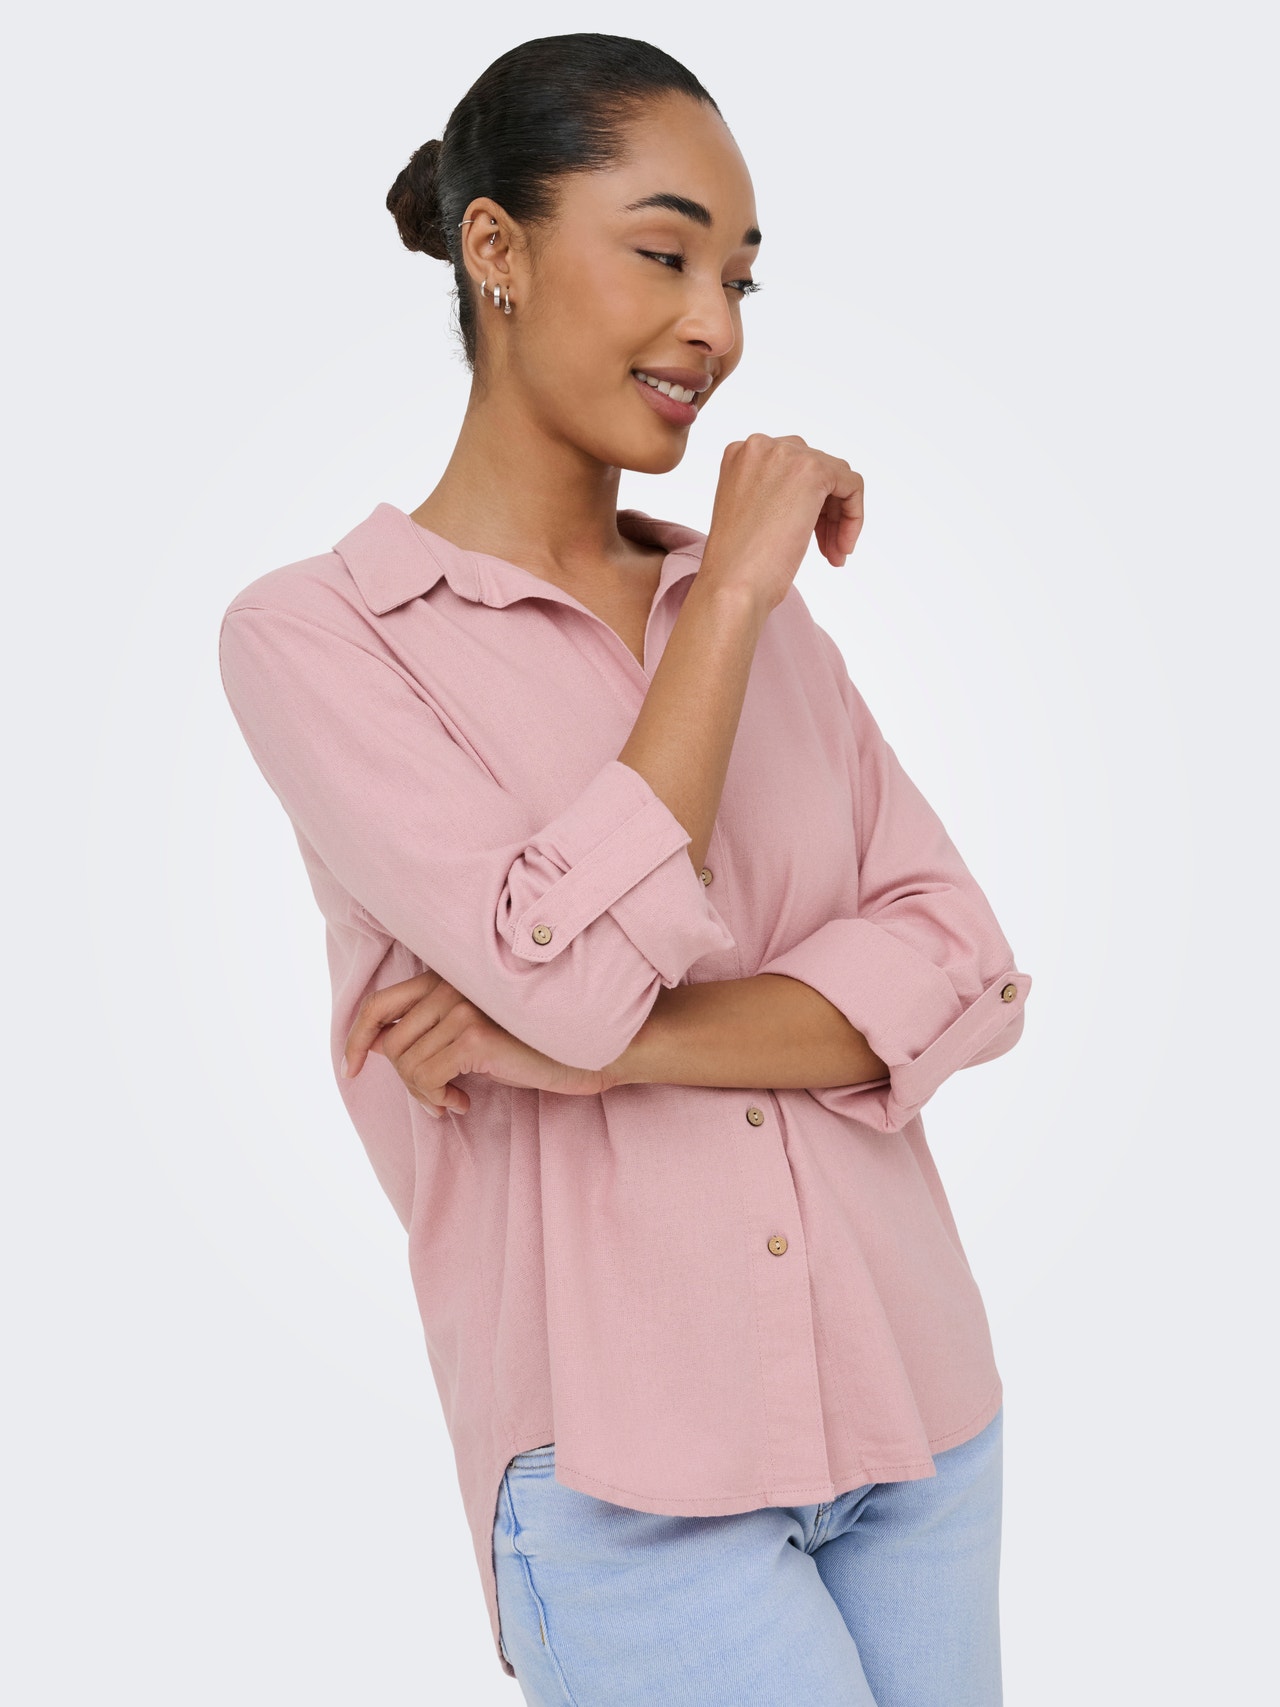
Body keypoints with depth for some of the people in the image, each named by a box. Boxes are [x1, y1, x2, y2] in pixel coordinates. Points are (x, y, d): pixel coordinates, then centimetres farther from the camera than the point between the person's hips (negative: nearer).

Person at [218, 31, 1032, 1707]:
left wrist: (607, 1050, -16)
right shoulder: (308, 633, -6)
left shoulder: (765, 611, 7)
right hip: (631, 1469, -4)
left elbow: (966, 972, -2)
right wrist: (735, 590, -13)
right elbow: (569, 972, -19)